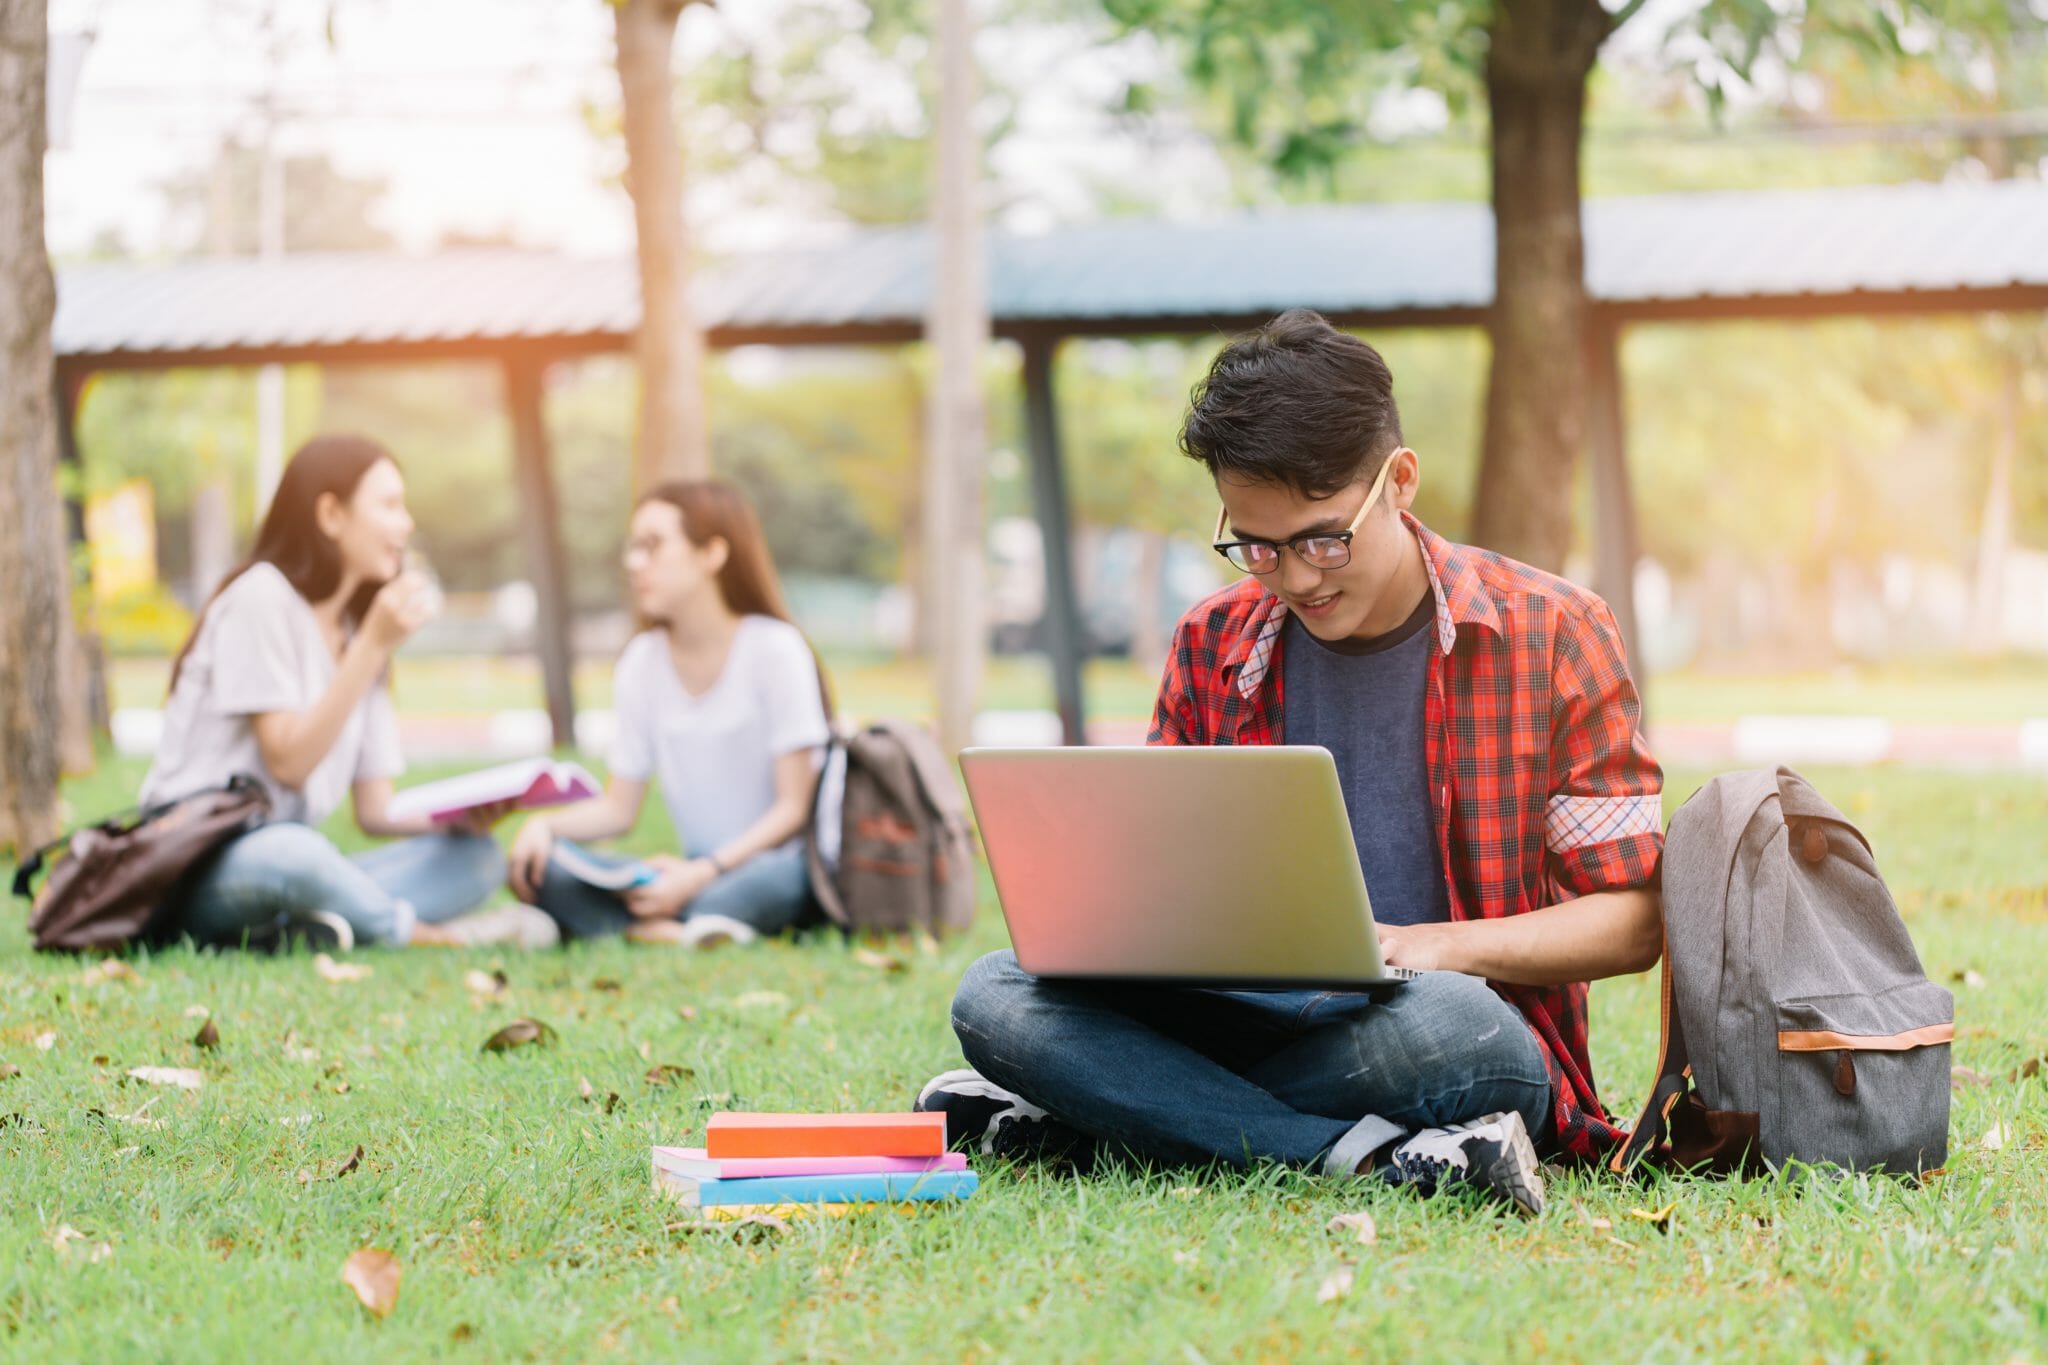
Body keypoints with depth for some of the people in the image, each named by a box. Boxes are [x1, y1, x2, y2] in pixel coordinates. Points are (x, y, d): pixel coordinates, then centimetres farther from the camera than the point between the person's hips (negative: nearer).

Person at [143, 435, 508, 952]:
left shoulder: (356, 630, 17)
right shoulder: (261, 599, -6)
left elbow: (375, 810, 11)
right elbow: (288, 761, -15)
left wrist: (461, 815, -10)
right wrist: (374, 646, -17)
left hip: (285, 857, 8)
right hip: (198, 870, -8)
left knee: (476, 856, -13)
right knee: (289, 852, -42)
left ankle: (298, 931, -28)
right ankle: (411, 930, -16)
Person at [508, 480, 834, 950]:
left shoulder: (774, 650, -8)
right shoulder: (641, 663, 7)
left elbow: (793, 808, -10)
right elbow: (617, 809, 10)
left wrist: (704, 872, -22)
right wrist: (545, 823, -11)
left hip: (777, 864, -5)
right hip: (698, 872, 5)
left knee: (772, 877, -42)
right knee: (538, 863, -20)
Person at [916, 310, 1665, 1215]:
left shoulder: (1550, 635, -1)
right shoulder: (1215, 646, 9)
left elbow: (1633, 919, -1)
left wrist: (1443, 946, -18)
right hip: (1255, 1020, 4)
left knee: (1440, 1022, -42)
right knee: (994, 996, -22)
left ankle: (1074, 1119, -23)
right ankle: (1372, 1155, -30)